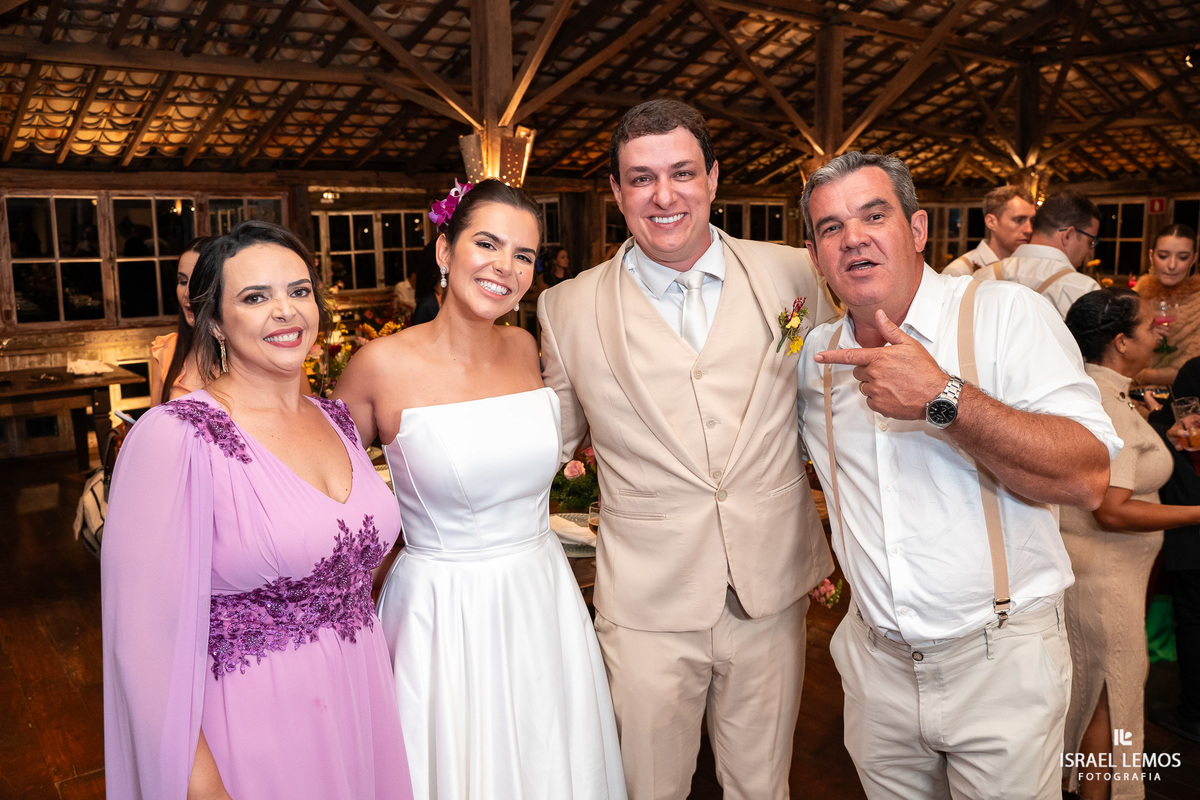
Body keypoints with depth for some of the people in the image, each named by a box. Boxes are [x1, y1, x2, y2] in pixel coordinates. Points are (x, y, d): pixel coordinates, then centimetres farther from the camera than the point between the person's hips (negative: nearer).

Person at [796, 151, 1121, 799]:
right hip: (877, 662, 4)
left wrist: (942, 398, -28)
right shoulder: (815, 355, 3)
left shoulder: (1007, 314, -11)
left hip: (1000, 662, -3)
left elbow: (1088, 479, -20)